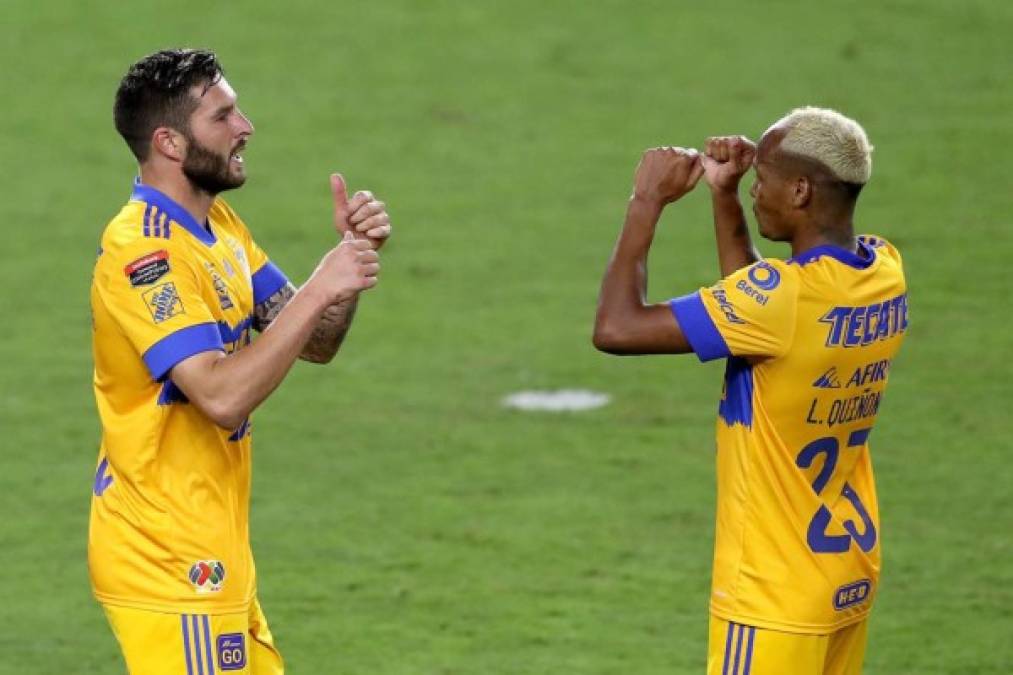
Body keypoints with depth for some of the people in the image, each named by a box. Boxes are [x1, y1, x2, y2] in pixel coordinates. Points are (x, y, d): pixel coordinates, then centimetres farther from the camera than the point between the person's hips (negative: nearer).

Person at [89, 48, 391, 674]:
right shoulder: (145, 252, -20)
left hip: (207, 548, 9)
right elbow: (222, 396, -29)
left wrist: (353, 251, -5)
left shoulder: (218, 224, 10)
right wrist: (319, 289, -27)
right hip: (170, 560, -9)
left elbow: (314, 343, 12)